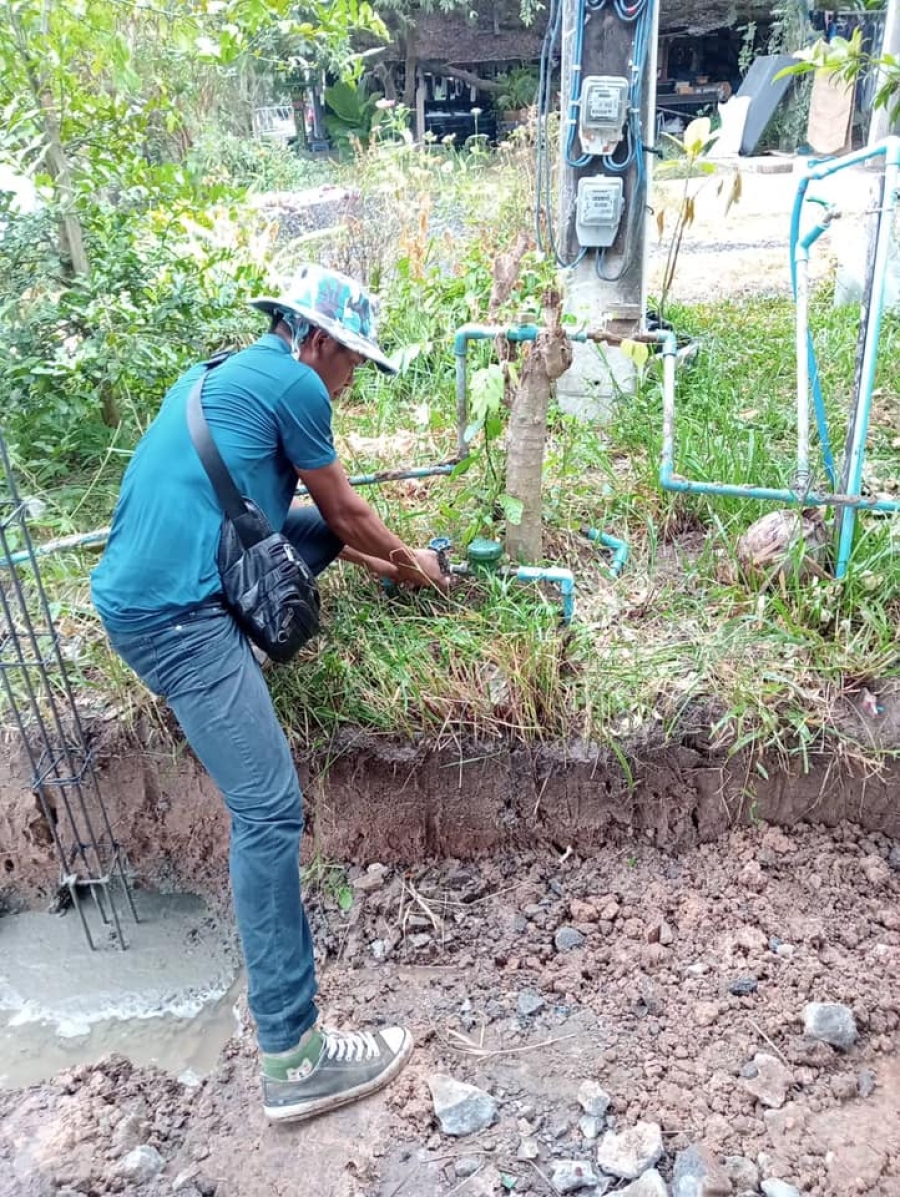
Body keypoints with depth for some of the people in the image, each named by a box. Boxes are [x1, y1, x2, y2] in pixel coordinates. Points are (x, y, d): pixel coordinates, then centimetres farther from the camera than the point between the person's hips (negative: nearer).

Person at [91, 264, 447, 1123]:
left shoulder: (230, 372, 23)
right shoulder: (292, 384, -5)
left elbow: (322, 517, 32)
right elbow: (347, 511, 6)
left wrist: (372, 556, 37)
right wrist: (407, 562, 23)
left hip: (136, 587, 10)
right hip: (174, 613, -10)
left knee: (309, 527, 21)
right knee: (268, 808, -11)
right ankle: (294, 1060, -3)